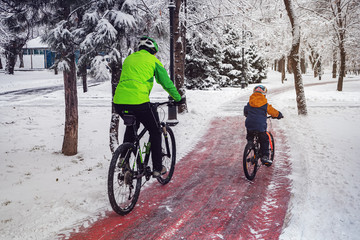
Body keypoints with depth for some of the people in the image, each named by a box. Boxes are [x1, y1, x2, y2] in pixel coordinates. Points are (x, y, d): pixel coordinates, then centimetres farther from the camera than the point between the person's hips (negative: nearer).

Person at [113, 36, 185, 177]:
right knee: (155, 132, 16)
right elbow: (166, 83, 10)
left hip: (119, 102, 6)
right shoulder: (152, 60, 9)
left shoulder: (129, 58, 25)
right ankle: (157, 168, 19)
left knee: (131, 128, 32)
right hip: (139, 102, -6)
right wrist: (178, 99, 23)